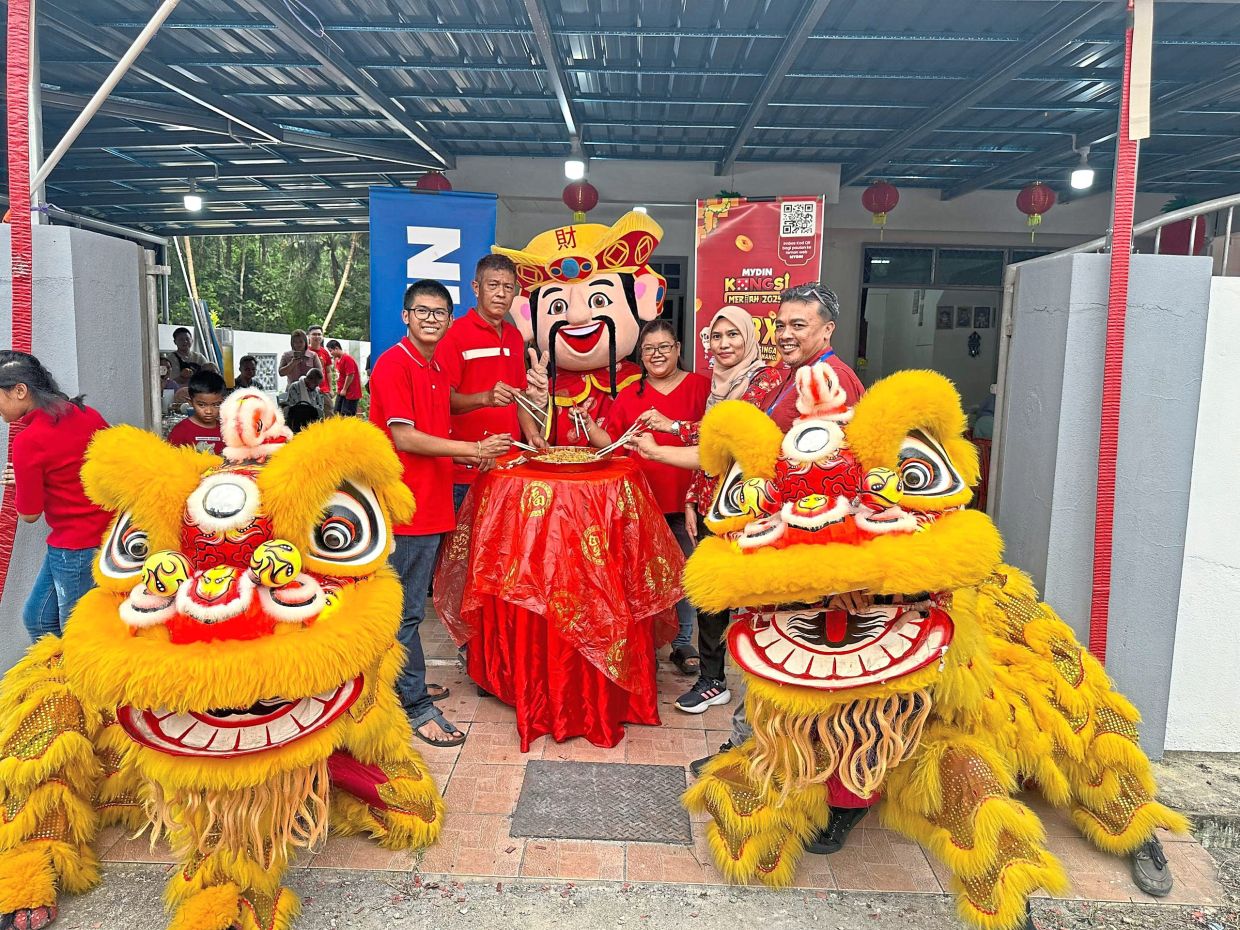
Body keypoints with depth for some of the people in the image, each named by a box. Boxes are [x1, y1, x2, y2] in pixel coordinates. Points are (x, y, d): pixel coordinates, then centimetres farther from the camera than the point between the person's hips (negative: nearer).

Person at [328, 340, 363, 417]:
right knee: (338, 413, 11)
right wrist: (338, 389, 9)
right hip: (341, 392, 10)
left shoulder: (347, 358, -16)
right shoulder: (338, 359, 12)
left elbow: (350, 375, -20)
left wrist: (344, 390, -14)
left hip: (350, 393, -9)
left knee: (348, 415, -8)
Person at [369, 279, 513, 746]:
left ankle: (407, 684, 33)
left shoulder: (437, 370, 15)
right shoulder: (392, 364, -11)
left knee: (408, 605, 19)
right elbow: (404, 438, -18)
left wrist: (470, 456, 7)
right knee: (405, 610, 0)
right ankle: (417, 708, 8)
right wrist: (472, 448, -17)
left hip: (430, 503, 9)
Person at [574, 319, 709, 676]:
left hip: (685, 500, -2)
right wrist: (589, 424, -9)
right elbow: (611, 443, 7)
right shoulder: (629, 395, 8)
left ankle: (683, 643, 22)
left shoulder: (701, 387, 0)